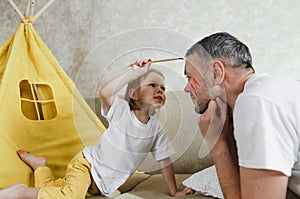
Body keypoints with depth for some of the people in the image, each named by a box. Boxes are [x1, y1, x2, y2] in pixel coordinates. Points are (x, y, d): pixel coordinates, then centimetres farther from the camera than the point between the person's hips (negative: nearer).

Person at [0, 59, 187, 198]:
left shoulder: (156, 129, -6)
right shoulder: (122, 110, -18)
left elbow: (165, 163, 2)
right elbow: (105, 93, -39)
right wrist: (133, 72, -43)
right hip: (86, 164, -5)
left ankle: (39, 164, 33)